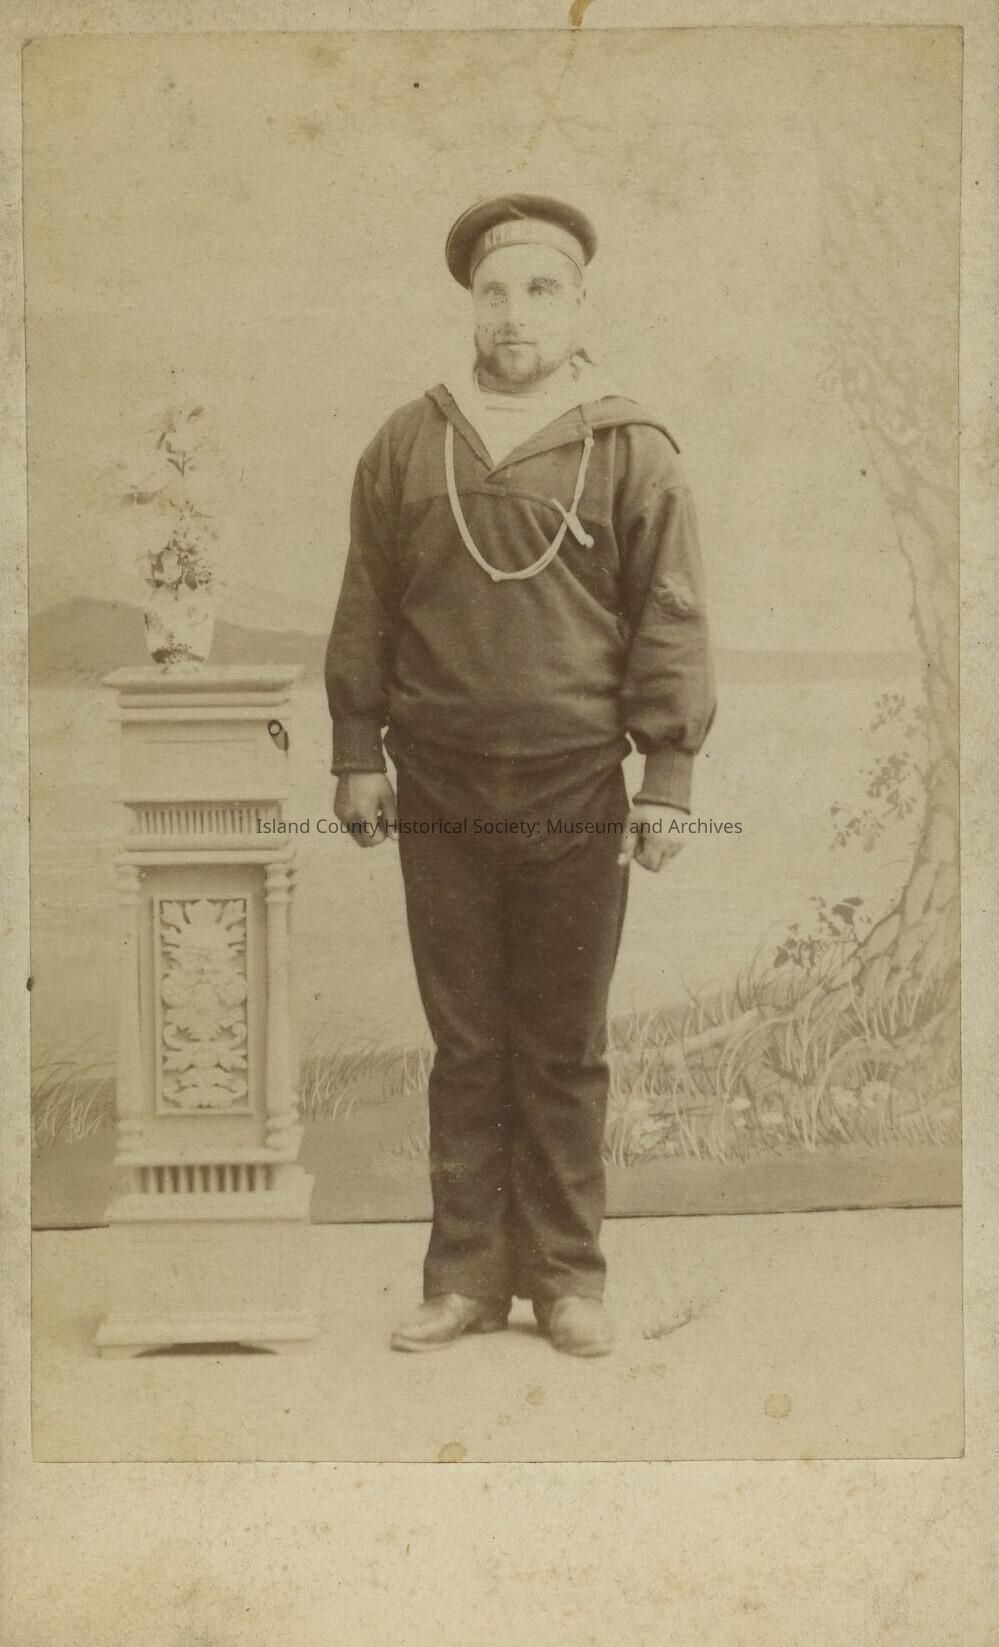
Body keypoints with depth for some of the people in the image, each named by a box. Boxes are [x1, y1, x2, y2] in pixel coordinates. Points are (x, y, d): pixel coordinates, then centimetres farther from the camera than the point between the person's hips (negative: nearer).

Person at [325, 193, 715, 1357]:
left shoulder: (632, 451, 0)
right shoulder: (406, 445, 6)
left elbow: (670, 625, -2)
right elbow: (366, 612, 9)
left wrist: (668, 776, -7)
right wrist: (357, 751, 5)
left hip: (577, 803, -2)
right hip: (440, 801, 2)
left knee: (565, 1052, 9)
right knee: (465, 1047, 10)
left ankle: (567, 1277, 22)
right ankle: (466, 1274, 22)